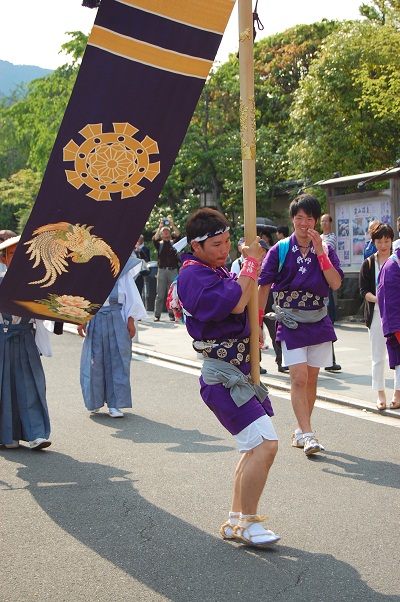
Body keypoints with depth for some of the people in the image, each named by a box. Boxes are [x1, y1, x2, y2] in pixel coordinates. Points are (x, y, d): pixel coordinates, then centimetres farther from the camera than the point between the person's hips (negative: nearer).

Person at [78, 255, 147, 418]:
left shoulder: (121, 269, 6)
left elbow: (131, 295, 6)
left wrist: (131, 320, 1)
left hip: (117, 319, 0)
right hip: (94, 317, 0)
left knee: (117, 360, -1)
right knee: (94, 359, 2)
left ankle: (115, 403, 4)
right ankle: (94, 400, 18)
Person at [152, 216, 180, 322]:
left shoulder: (174, 243, 13)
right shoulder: (159, 244, 12)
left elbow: (178, 235, -4)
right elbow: (154, 239, -8)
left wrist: (172, 225, -15)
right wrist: (159, 227, -16)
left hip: (173, 270, 0)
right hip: (162, 270, 0)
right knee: (160, 294, -2)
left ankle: (172, 314, 3)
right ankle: (157, 315, 0)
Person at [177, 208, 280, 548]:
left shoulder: (218, 270, 15)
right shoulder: (194, 275, -16)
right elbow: (236, 303, -25)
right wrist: (251, 262, -14)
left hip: (241, 372, 11)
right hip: (223, 376, -10)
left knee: (257, 448, 15)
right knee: (265, 444, -16)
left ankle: (236, 521, 24)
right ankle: (247, 523, -3)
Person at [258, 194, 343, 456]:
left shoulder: (326, 250, 3)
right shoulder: (280, 250, -4)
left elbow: (336, 283, -10)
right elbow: (264, 287, -2)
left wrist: (320, 252, -16)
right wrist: (256, 323, -4)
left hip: (319, 323, 3)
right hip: (291, 323, -3)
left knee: (311, 380, 9)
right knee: (299, 378, -13)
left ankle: (301, 430, 22)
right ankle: (307, 435, -14)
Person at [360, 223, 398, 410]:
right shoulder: (368, 264, 5)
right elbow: (364, 291, 0)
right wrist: (376, 299, -20)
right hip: (377, 314, 0)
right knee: (378, 357, 4)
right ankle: (381, 394, 13)